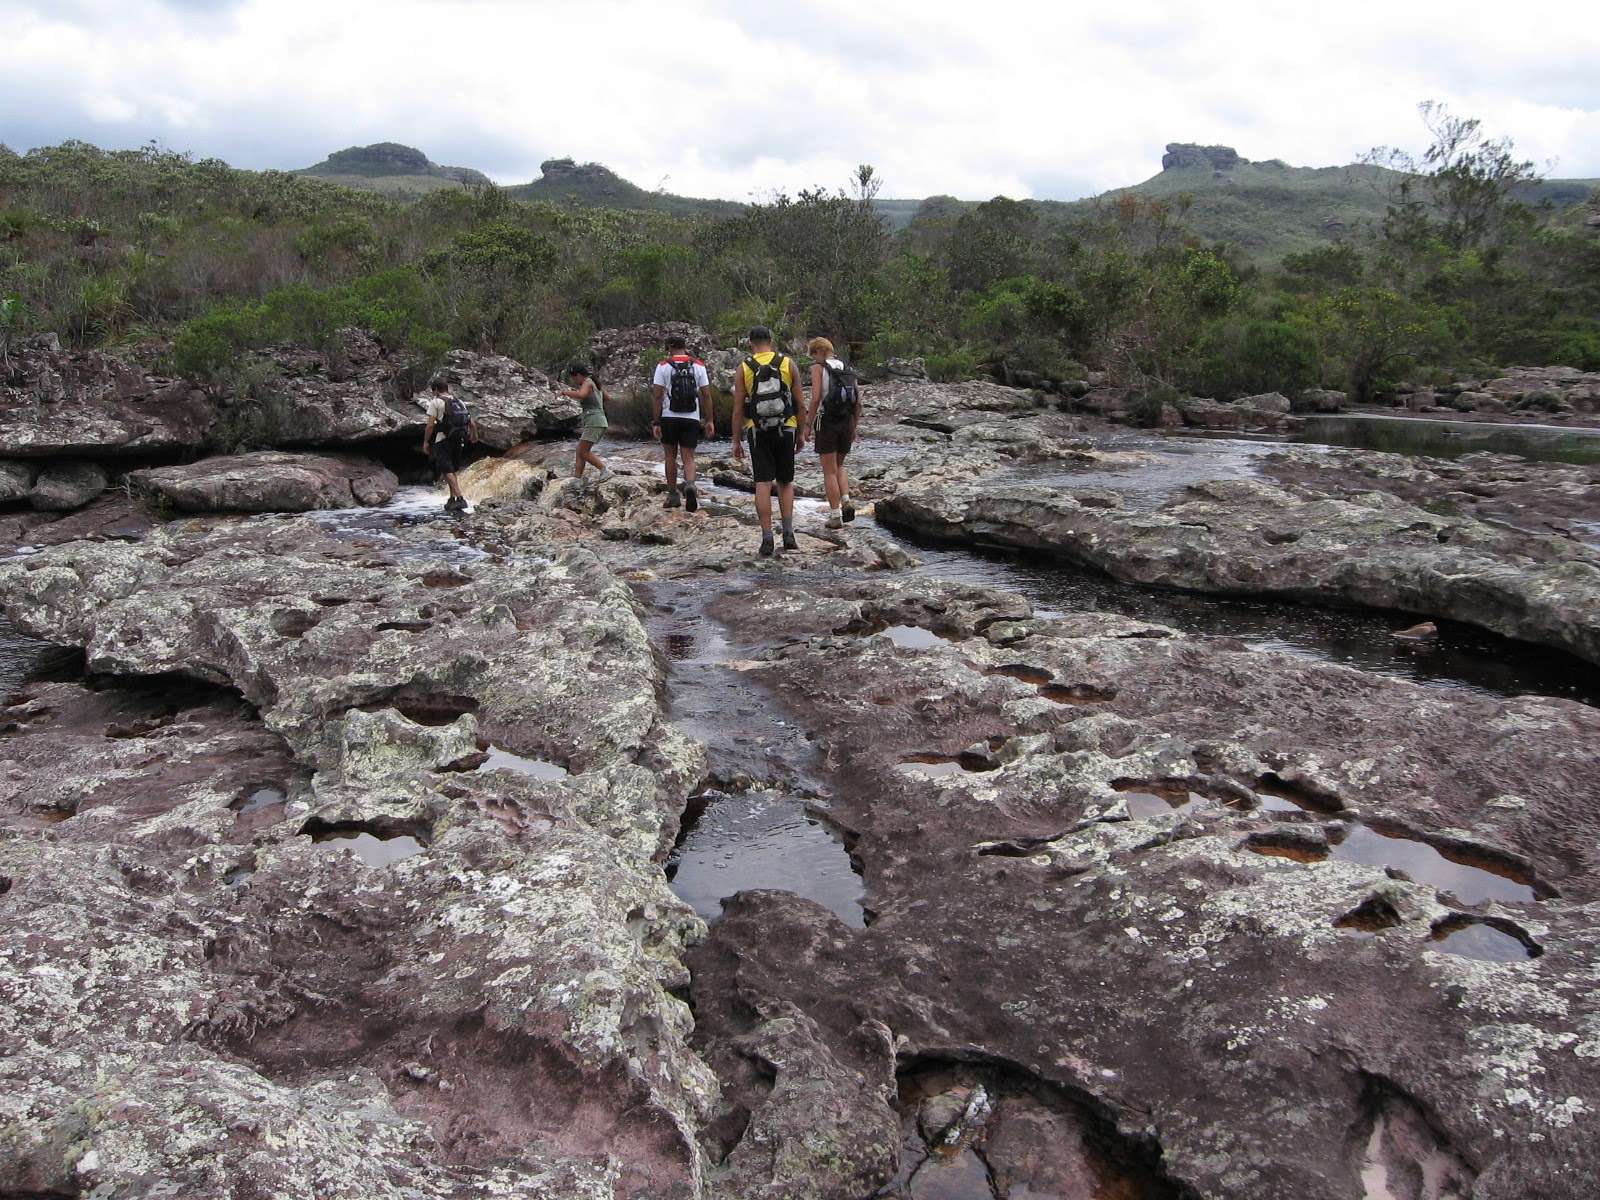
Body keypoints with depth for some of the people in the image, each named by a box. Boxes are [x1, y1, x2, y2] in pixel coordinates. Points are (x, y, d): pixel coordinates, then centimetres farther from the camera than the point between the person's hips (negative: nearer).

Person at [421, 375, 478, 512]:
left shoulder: (436, 402, -5)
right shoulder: (460, 402, 12)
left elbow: (430, 425, -12)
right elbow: (472, 424, 12)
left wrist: (426, 441, -3)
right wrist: (474, 435, 31)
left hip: (443, 440, -6)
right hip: (459, 440, 6)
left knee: (447, 471, -8)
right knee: (452, 470, 18)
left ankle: (460, 499, -21)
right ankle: (452, 498, 17)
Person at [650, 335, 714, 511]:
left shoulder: (663, 366, -2)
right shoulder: (698, 366, 4)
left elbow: (658, 396, -6)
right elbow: (706, 395, 1)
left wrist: (656, 422, -3)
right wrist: (710, 421, 5)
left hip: (669, 417, -1)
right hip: (692, 418, 1)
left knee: (671, 456, 13)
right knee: (688, 457, 2)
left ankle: (673, 495, 17)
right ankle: (690, 485, -26)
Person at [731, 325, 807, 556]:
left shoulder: (743, 368, 0)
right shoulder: (788, 363, 2)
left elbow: (738, 408, -1)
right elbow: (800, 402, 2)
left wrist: (736, 441, 5)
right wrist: (801, 433, 11)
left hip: (757, 431, -1)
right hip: (786, 429, 1)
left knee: (763, 484, 0)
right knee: (785, 482, 14)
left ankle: (767, 539, -4)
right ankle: (788, 533, 6)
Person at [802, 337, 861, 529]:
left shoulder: (818, 368, -4)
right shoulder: (847, 369, 11)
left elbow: (816, 399, -15)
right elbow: (858, 402, 8)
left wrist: (807, 425, -9)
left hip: (826, 421, -5)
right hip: (847, 423, 5)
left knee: (829, 471, 3)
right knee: (839, 465, 22)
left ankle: (836, 516, 2)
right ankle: (846, 501, 1)